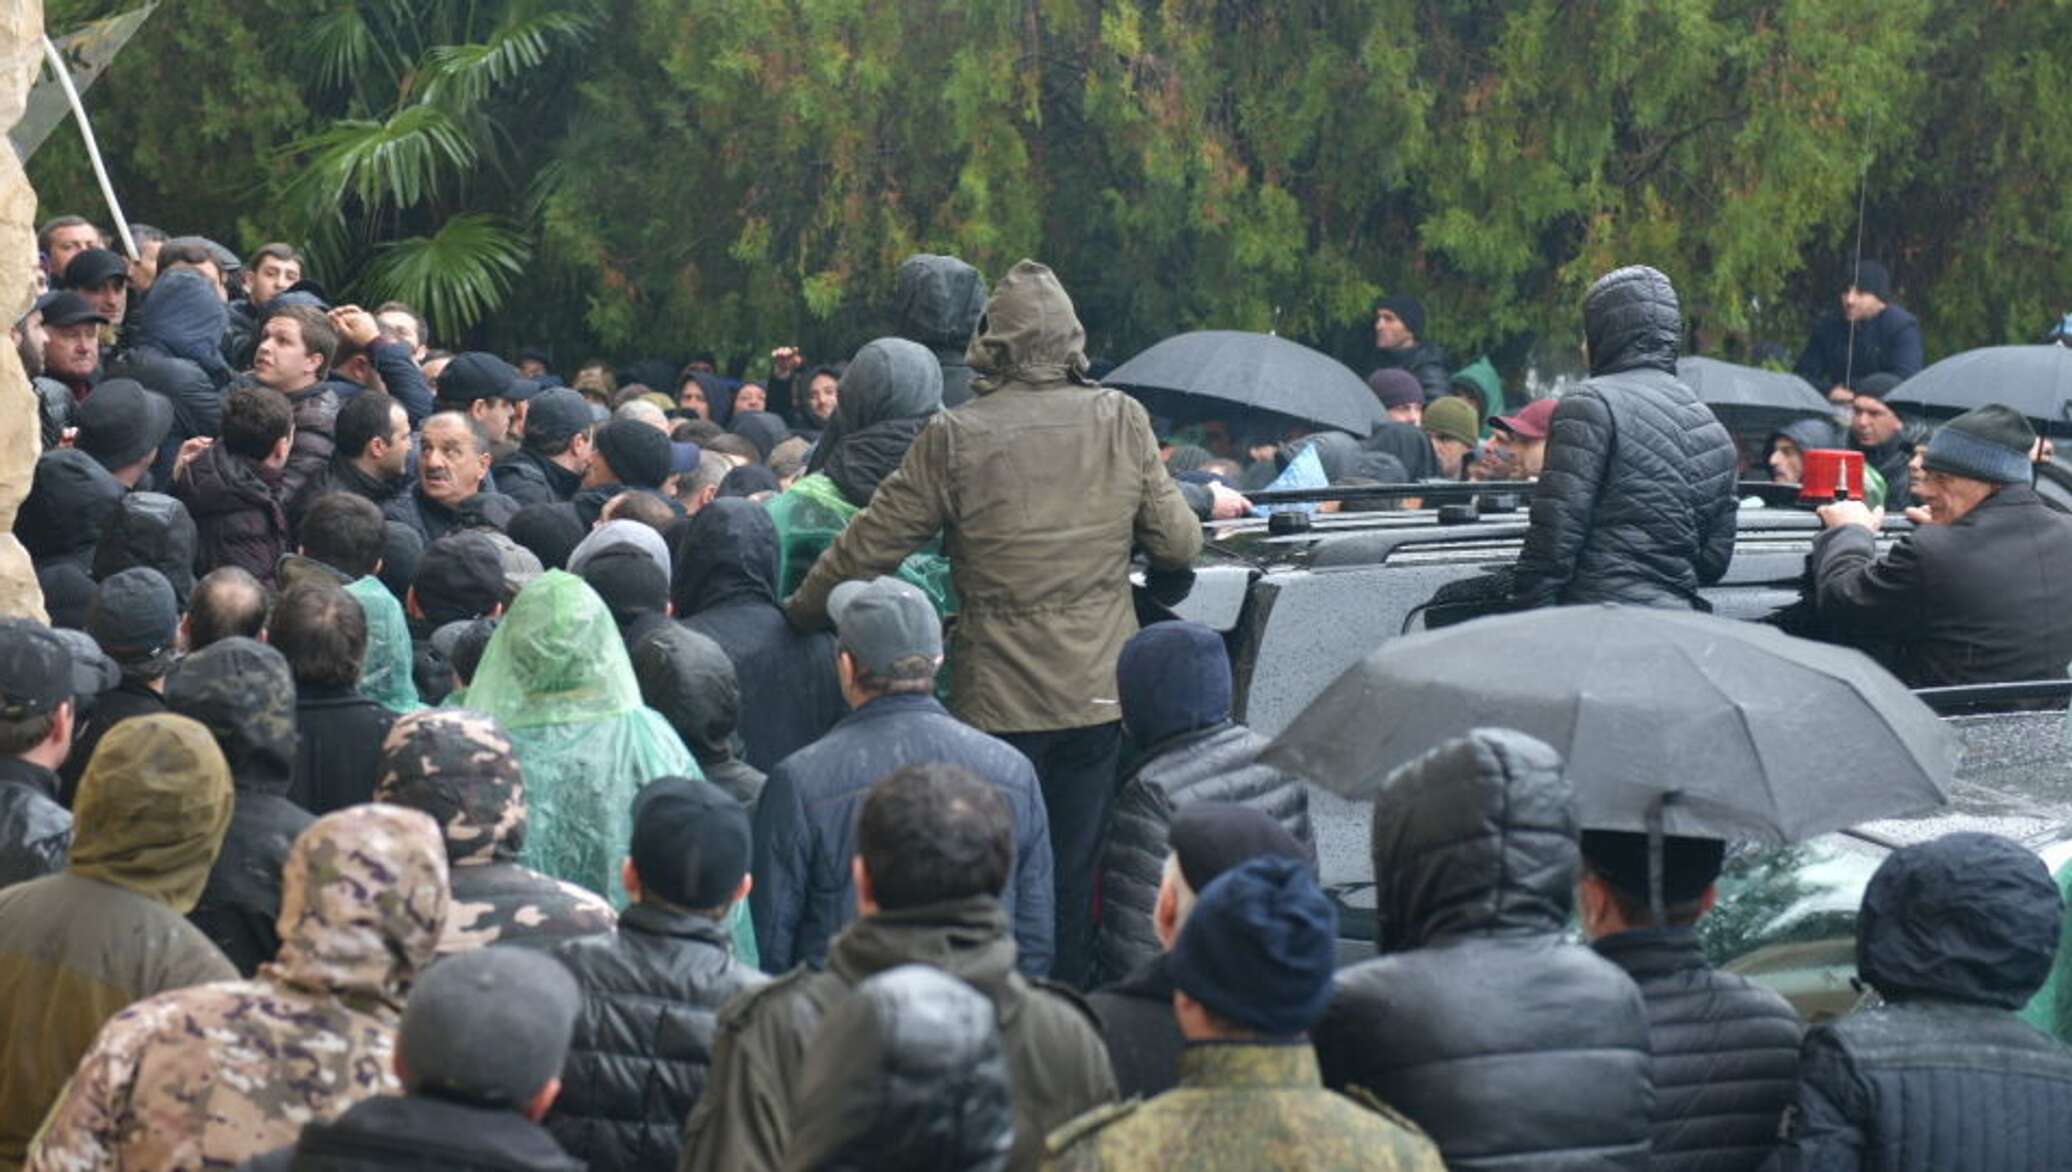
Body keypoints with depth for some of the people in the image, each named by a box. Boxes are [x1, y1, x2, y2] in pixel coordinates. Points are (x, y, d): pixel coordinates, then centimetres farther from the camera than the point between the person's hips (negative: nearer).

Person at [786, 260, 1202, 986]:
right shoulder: (1121, 421, -3)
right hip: (1099, 689, 2)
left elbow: (869, 548, -5)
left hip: (999, 700, -2)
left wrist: (800, 613, 10)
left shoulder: (955, 438, -10)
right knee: (1074, 872, 12)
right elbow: (1176, 544, 1)